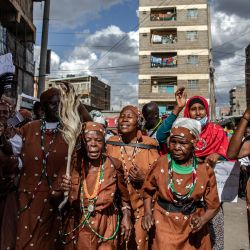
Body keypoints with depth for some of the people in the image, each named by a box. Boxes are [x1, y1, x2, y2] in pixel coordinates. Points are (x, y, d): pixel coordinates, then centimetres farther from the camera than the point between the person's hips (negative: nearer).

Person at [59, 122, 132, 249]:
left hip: (106, 226, 0)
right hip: (77, 227, 0)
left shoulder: (114, 165, -10)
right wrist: (64, 189, -23)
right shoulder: (74, 164, -10)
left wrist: (126, 216, 1)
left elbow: (123, 193, 7)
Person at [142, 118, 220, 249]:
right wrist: (148, 213, -8)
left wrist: (202, 221, -21)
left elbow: (213, 205, -4)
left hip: (193, 227, 1)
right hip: (165, 224, 0)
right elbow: (148, 190, 5)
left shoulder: (205, 170, -12)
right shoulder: (161, 163, -11)